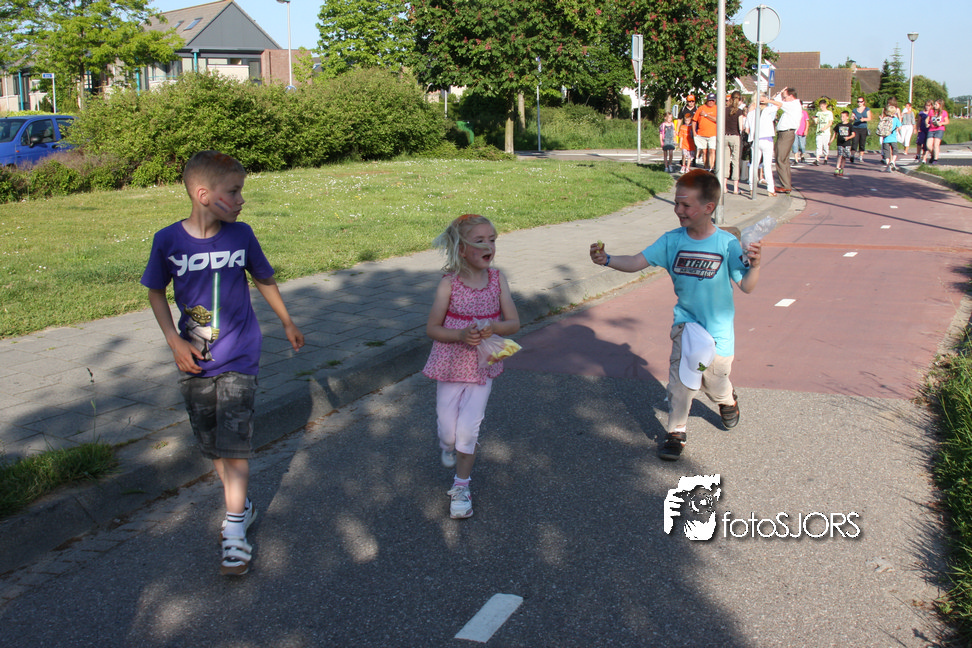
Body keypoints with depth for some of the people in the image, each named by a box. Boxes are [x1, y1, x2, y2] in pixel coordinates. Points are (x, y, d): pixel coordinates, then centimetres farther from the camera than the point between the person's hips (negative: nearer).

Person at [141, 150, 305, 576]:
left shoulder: (240, 235, -7)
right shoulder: (168, 240, -10)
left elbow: (264, 279, 9)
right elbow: (156, 292, 4)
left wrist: (287, 323, 20)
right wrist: (174, 340, -7)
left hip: (238, 356, -1)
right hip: (194, 361, 2)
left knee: (233, 442, -5)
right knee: (211, 443, 13)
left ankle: (235, 530, 5)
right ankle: (241, 505, 34)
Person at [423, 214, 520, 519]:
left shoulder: (497, 279, -6)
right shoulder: (449, 283, -13)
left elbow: (514, 323, -4)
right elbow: (432, 328, -9)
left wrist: (493, 328, -25)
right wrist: (461, 335, -25)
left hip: (483, 366, 1)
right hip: (450, 365, -1)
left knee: (468, 430, -4)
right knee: (449, 431, 8)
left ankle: (461, 486, 17)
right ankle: (449, 445, 47)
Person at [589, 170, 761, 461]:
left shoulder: (727, 244, -15)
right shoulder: (672, 240, -8)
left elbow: (747, 286, -15)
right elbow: (637, 262, -11)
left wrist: (753, 266, -35)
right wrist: (606, 259, -26)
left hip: (718, 328, -1)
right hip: (686, 321, 1)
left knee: (714, 381, 13)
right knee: (681, 368, -21)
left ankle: (728, 401, 51)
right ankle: (676, 431, -6)